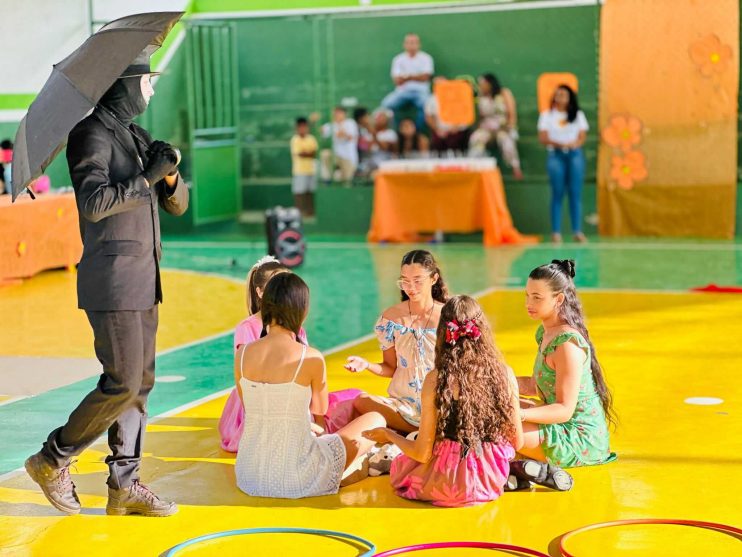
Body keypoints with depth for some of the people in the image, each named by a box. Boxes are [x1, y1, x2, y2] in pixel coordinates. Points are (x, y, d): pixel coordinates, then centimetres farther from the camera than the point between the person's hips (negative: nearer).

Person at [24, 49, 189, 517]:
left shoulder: (137, 136, 17)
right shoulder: (92, 135, -10)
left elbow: (178, 204, 16)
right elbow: (94, 203, -23)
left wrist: (169, 176, -5)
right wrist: (146, 178, -20)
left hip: (144, 278, 9)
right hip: (112, 279, -9)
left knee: (142, 382, 8)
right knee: (122, 383, -9)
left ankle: (125, 486, 14)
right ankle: (52, 460, 7)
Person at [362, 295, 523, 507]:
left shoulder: (435, 380, -18)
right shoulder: (505, 374, -10)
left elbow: (423, 454, -13)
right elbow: (517, 442, -1)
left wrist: (388, 435, 6)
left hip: (451, 483, -4)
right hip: (494, 480, 4)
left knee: (400, 466, 27)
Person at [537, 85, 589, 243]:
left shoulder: (578, 115, 13)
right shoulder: (547, 115, 8)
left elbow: (582, 137, 6)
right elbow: (543, 138, 0)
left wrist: (574, 144, -15)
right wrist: (558, 144, -17)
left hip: (575, 154, 1)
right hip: (555, 155, -1)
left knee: (575, 193, -3)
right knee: (557, 194, -5)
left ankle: (577, 231, -3)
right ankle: (556, 232, -5)